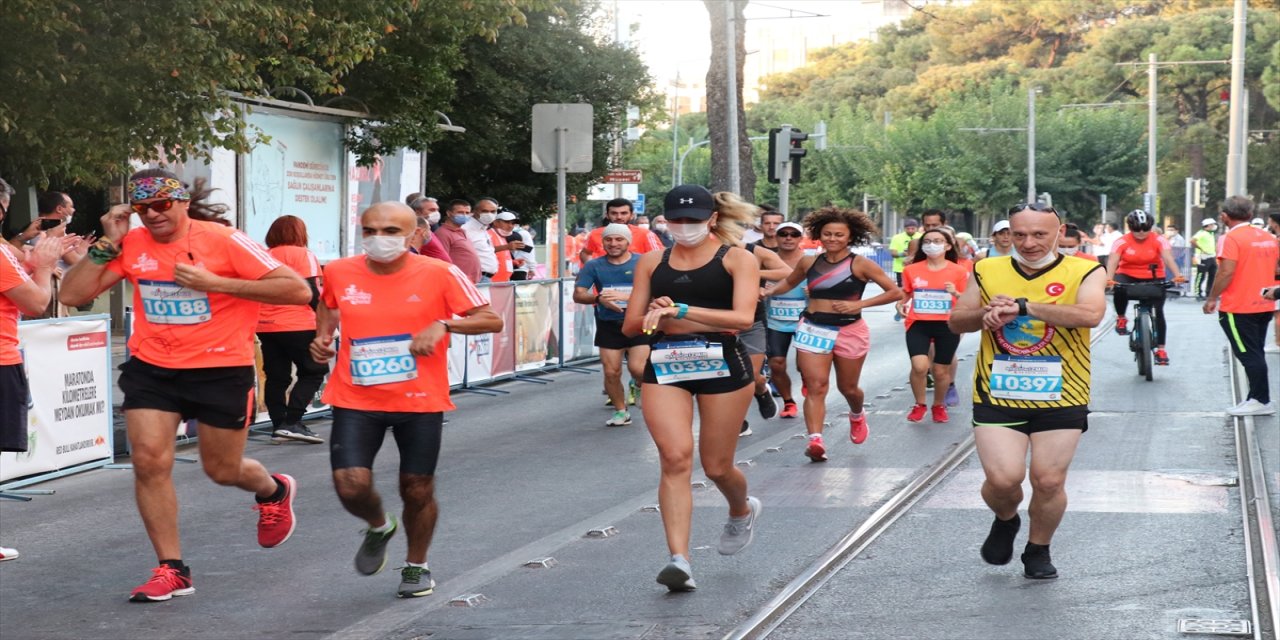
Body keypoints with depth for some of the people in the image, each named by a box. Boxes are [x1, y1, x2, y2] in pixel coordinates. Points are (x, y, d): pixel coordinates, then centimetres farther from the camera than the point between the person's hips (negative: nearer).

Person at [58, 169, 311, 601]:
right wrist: (107, 244, -14)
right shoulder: (131, 245, -2)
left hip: (220, 369, -3)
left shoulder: (222, 240, -15)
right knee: (149, 461, -9)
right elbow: (72, 295, -3)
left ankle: (274, 491, 45)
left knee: (222, 470, 9)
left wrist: (215, 282, -25)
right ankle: (171, 570, 3)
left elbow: (299, 291, -20)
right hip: (152, 368, 3)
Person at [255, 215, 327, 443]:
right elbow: (311, 292, -11)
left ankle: (278, 424, 10)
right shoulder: (303, 255, -5)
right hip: (297, 325, -6)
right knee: (314, 371, 4)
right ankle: (292, 422, -8)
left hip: (265, 327, 6)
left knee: (276, 376, 11)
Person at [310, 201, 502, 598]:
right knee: (351, 485, -12)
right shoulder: (339, 273, -1)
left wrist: (443, 324, -22)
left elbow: (492, 320, -7)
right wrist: (322, 335, 4)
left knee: (418, 490, 6)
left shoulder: (439, 274, -10)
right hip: (356, 401, 1)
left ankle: (416, 565, 35)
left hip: (420, 402, -1)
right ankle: (379, 527, 25)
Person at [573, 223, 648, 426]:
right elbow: (578, 295, -2)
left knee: (638, 368, -15)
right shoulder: (594, 266, 3)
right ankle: (620, 412, 21)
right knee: (611, 372, 1)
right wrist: (599, 299, -22)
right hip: (609, 325, 2)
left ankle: (638, 386, 22)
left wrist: (625, 296, -25)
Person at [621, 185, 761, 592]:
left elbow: (743, 317, -14)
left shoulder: (737, 259, 1)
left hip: (722, 365, -2)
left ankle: (742, 511, 44)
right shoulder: (652, 262, 11)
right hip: (665, 367, 2)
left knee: (716, 466, 7)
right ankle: (679, 559, -18)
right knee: (675, 456, -15)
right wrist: (657, 318, -11)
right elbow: (630, 325, 12)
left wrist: (681, 310, -21)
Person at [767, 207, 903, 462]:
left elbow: (895, 292, -7)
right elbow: (789, 282, 25)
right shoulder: (809, 262, 4)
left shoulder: (860, 264, -6)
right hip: (813, 329, 2)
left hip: (850, 331, -2)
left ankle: (857, 416, 48)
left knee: (847, 387, 14)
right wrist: (769, 292, 5)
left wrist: (859, 304, -15)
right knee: (816, 386, -13)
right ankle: (815, 440, -23)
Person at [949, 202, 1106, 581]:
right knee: (1002, 478, -11)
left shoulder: (1084, 272, -4)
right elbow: (957, 322, 13)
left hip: (1060, 397, -1)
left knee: (1049, 481, 1)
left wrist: (1022, 306, -25)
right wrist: (987, 313, -10)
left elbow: (1091, 314, -23)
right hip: (997, 395, 1)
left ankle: (1038, 551, 27)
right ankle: (1006, 521, 24)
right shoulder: (987, 271, 6)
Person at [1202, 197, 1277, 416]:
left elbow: (1227, 272, -21)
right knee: (1255, 354, 15)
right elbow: (1275, 270, 13)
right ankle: (1256, 398, 17)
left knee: (1249, 355, -3)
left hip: (1238, 308, -8)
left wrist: (1212, 298, -13)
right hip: (1264, 306, 8)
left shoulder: (1231, 238, -15)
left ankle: (1262, 400, -3)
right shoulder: (1269, 237, 9)